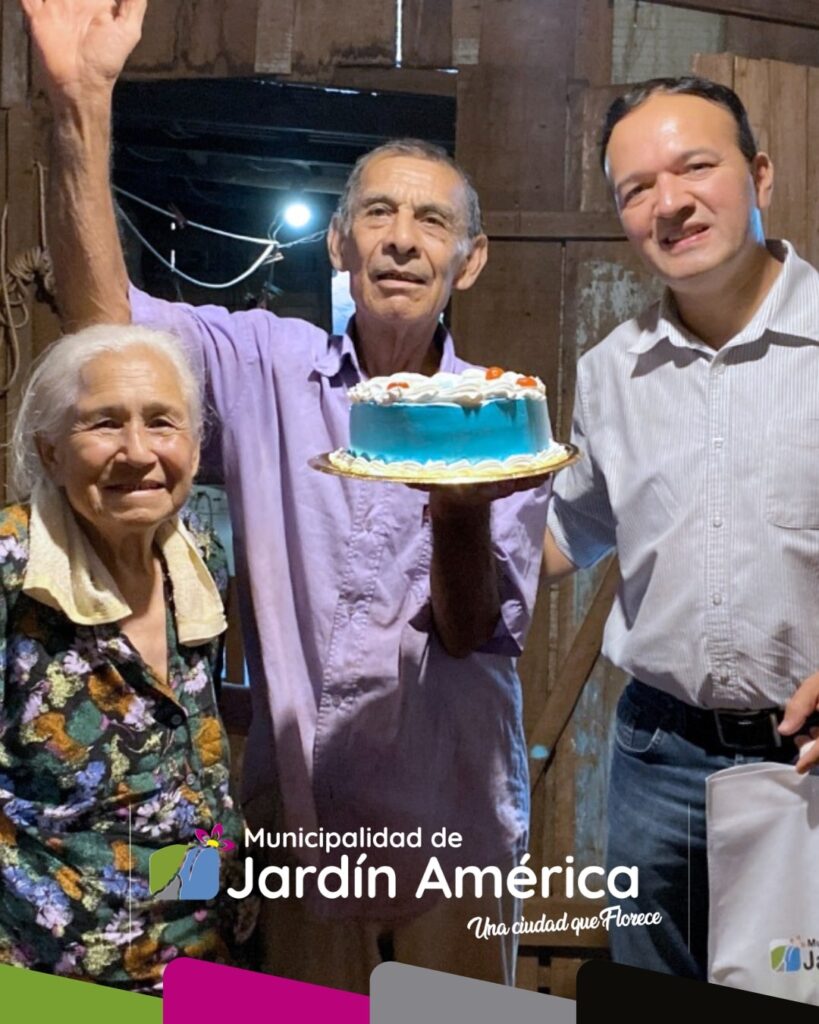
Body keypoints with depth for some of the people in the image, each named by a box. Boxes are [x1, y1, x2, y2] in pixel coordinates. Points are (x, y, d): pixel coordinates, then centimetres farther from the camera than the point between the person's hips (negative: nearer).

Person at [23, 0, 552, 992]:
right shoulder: (267, 368, -2)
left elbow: (476, 631, -8)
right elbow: (102, 317, -16)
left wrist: (462, 506, -29)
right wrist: (81, 101, -24)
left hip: (454, 832, 0)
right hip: (300, 817, 0)